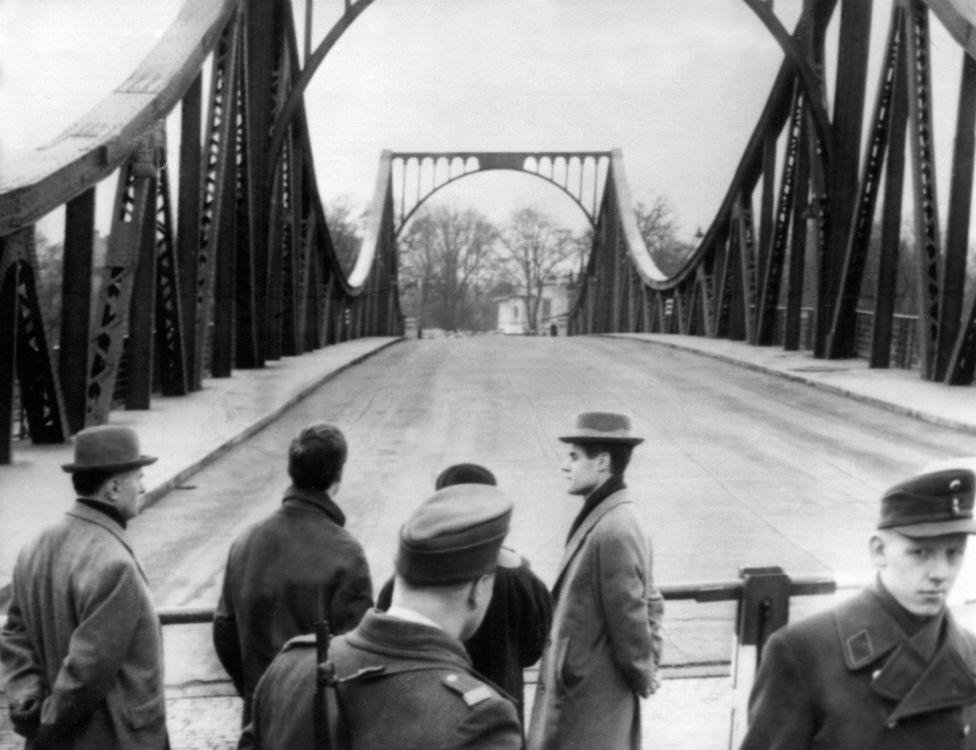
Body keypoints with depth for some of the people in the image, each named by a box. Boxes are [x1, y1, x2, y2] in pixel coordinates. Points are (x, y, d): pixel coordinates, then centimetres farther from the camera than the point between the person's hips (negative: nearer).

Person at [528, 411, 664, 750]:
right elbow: (649, 601, 15)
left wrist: (643, 677, -7)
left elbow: (629, 616, -20)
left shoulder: (613, 531, -23)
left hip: (589, 695, -9)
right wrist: (648, 666, 11)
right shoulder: (606, 518, 8)